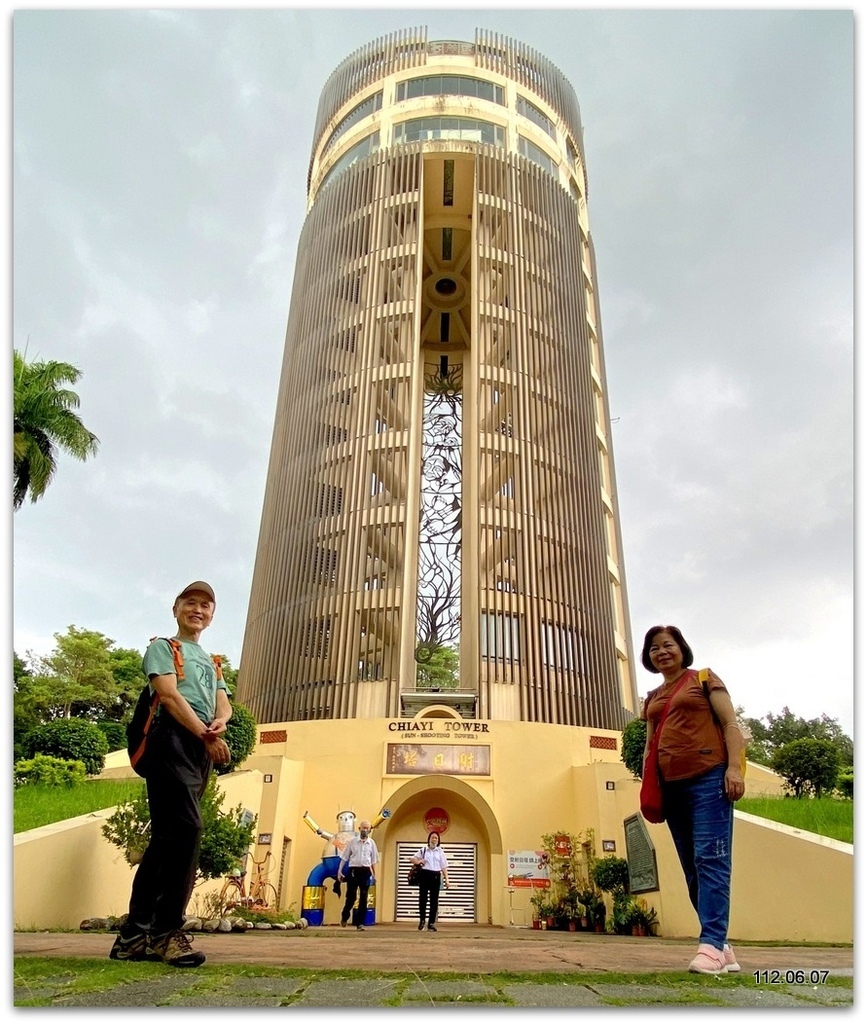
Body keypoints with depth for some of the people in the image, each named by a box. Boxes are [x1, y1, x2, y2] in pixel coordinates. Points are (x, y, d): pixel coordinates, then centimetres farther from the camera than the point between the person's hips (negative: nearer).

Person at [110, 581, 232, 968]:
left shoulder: (211, 662, 29)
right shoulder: (162, 647, 9)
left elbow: (223, 703, 16)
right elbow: (169, 694, -7)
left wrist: (220, 723, -10)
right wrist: (206, 734, -17)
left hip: (202, 749, 7)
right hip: (174, 738, -7)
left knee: (166, 836, 6)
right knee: (186, 827, -18)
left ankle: (134, 937, 12)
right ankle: (168, 931, -10)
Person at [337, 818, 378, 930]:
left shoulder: (371, 843, 5)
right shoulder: (352, 841, -1)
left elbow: (373, 860, 11)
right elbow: (344, 857, 3)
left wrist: (374, 874, 8)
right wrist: (339, 871, -2)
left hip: (366, 871, 2)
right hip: (354, 870, -2)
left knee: (363, 898, 2)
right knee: (351, 896, 1)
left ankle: (360, 923, 12)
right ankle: (344, 916, 28)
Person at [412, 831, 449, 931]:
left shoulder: (440, 852, 10)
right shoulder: (423, 850, 9)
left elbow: (444, 867, 7)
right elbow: (413, 859, 15)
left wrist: (446, 879, -1)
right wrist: (418, 861, -7)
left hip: (436, 876, 0)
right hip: (424, 875, 0)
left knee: (434, 900, 0)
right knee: (422, 898, 0)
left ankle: (431, 923, 8)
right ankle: (422, 919, 21)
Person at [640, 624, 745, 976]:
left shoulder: (704, 678, 7)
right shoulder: (652, 699, 20)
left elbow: (731, 724, 0)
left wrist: (734, 767, -13)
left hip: (708, 777, -6)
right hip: (672, 786, 6)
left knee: (710, 859, -12)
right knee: (692, 867, 5)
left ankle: (711, 945, -13)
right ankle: (721, 945, 12)